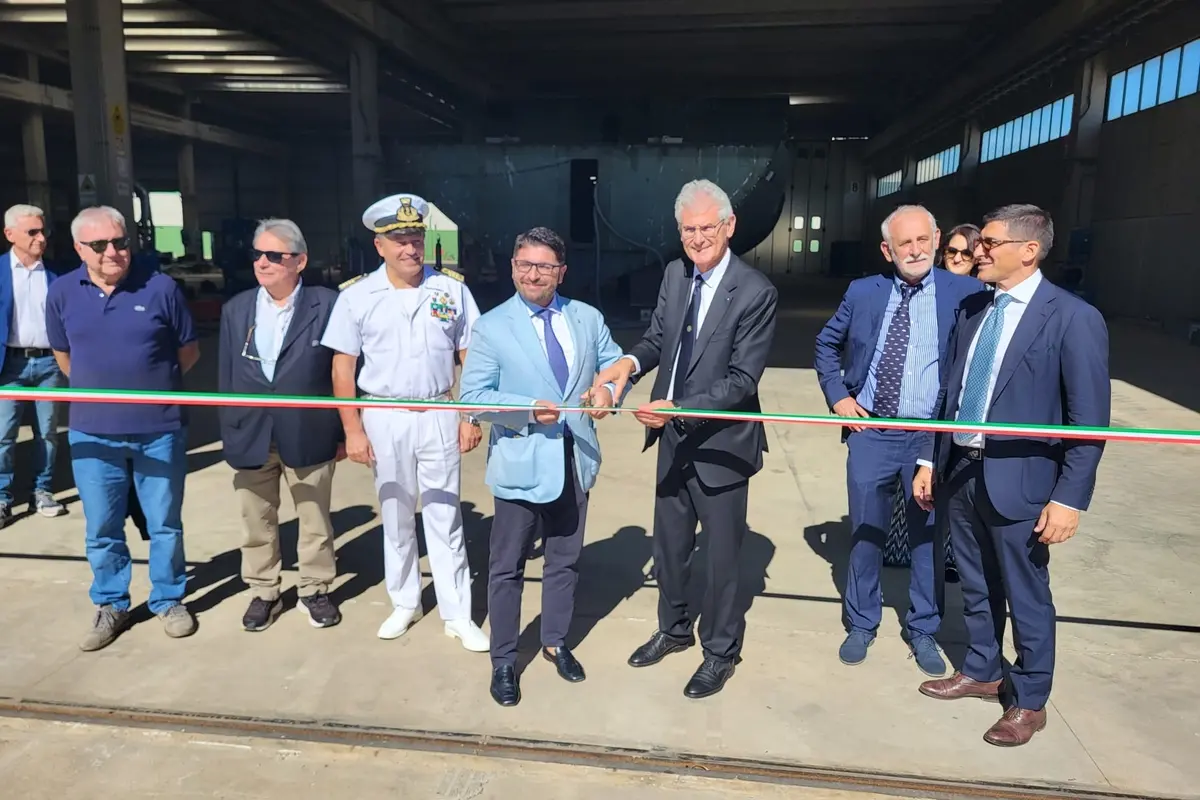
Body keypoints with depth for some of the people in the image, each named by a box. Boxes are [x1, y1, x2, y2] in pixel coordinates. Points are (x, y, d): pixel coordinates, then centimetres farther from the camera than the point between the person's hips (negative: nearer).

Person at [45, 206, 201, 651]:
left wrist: (150, 386, 6)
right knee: (101, 528, 13)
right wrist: (98, 390, 11)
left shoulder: (160, 288, -7)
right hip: (93, 432, 2)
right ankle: (110, 606, 30)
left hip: (160, 429, -2)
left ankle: (168, 600, 28)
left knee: (164, 523, 11)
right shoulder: (62, 293, 0)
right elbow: (63, 356, 15)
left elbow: (189, 352, 3)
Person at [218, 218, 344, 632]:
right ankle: (263, 592, 32)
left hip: (308, 435, -3)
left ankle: (315, 589, 31)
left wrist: (344, 431, -5)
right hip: (250, 436, 3)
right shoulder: (236, 309, 5)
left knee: (315, 520, 12)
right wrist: (228, 432, 7)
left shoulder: (328, 305, -8)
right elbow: (227, 376, 9)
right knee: (257, 522, 15)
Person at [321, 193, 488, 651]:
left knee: (445, 517, 6)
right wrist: (352, 429, -4)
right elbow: (343, 366, 0)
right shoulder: (356, 296, -3)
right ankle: (404, 603, 31)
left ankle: (457, 615, 16)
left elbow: (471, 358, 2)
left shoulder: (451, 289, -1)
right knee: (395, 516, 13)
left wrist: (472, 417, -2)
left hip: (438, 415, 0)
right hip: (383, 418, 1)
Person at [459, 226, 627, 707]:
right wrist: (529, 410, -24)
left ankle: (555, 643, 38)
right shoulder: (491, 326, -6)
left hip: (575, 459, 4)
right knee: (507, 567, 8)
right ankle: (503, 661, 24)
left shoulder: (588, 318, 5)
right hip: (521, 463, -4)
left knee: (565, 560, 18)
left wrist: (608, 389, -13)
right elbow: (473, 396, -11)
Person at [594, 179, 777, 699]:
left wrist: (679, 409, -31)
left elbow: (742, 378, -21)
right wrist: (631, 362, -13)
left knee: (721, 552, 11)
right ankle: (673, 630, 45)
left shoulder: (756, 292, -18)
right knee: (669, 544, 21)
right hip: (673, 435, 6)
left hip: (720, 441, -6)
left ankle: (721, 651, 33)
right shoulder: (675, 274, 2)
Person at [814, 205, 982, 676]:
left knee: (927, 536, 10)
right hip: (869, 432, 2)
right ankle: (861, 624, 30)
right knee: (865, 532, 12)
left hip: (932, 436, -1)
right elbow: (826, 345, 15)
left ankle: (923, 631, 29)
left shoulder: (965, 293, -4)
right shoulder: (863, 292, 3)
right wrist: (838, 395, 4)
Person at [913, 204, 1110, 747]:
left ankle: (1029, 701, 30)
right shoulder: (972, 309, 7)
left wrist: (1070, 497, -14)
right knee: (976, 585, 20)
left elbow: (1090, 420, -12)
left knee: (1026, 595, 10)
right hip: (959, 471, 6)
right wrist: (930, 459, 10)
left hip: (1019, 479, -6)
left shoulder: (1073, 318, -12)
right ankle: (981, 672, 41)